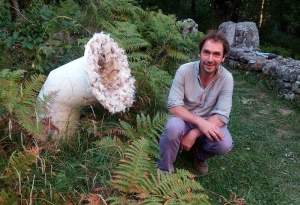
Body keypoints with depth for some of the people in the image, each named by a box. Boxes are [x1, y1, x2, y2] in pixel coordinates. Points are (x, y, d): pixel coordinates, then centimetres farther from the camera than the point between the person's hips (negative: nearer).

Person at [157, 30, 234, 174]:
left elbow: (222, 116, -19)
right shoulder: (184, 71, -18)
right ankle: (164, 170, -9)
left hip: (209, 123, 2)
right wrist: (200, 122, -35)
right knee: (173, 127, -35)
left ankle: (199, 155, 9)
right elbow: (173, 106, -20)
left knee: (225, 145, -28)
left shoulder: (226, 78, -15)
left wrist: (194, 134, -29)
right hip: (185, 120, -1)